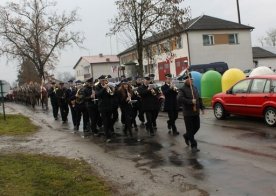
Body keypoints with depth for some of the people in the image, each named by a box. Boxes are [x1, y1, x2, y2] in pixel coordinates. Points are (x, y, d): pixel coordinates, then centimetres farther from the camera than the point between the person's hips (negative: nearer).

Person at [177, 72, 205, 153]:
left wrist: (202, 107, 12)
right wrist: (190, 101, -25)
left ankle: (186, 136, 38)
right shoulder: (182, 89, -9)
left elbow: (199, 98, 18)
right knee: (190, 129, -2)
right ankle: (193, 146, 6)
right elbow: (179, 99, -25)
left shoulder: (194, 88, 13)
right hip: (188, 113, -7)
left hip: (196, 112, 7)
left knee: (197, 127, 12)